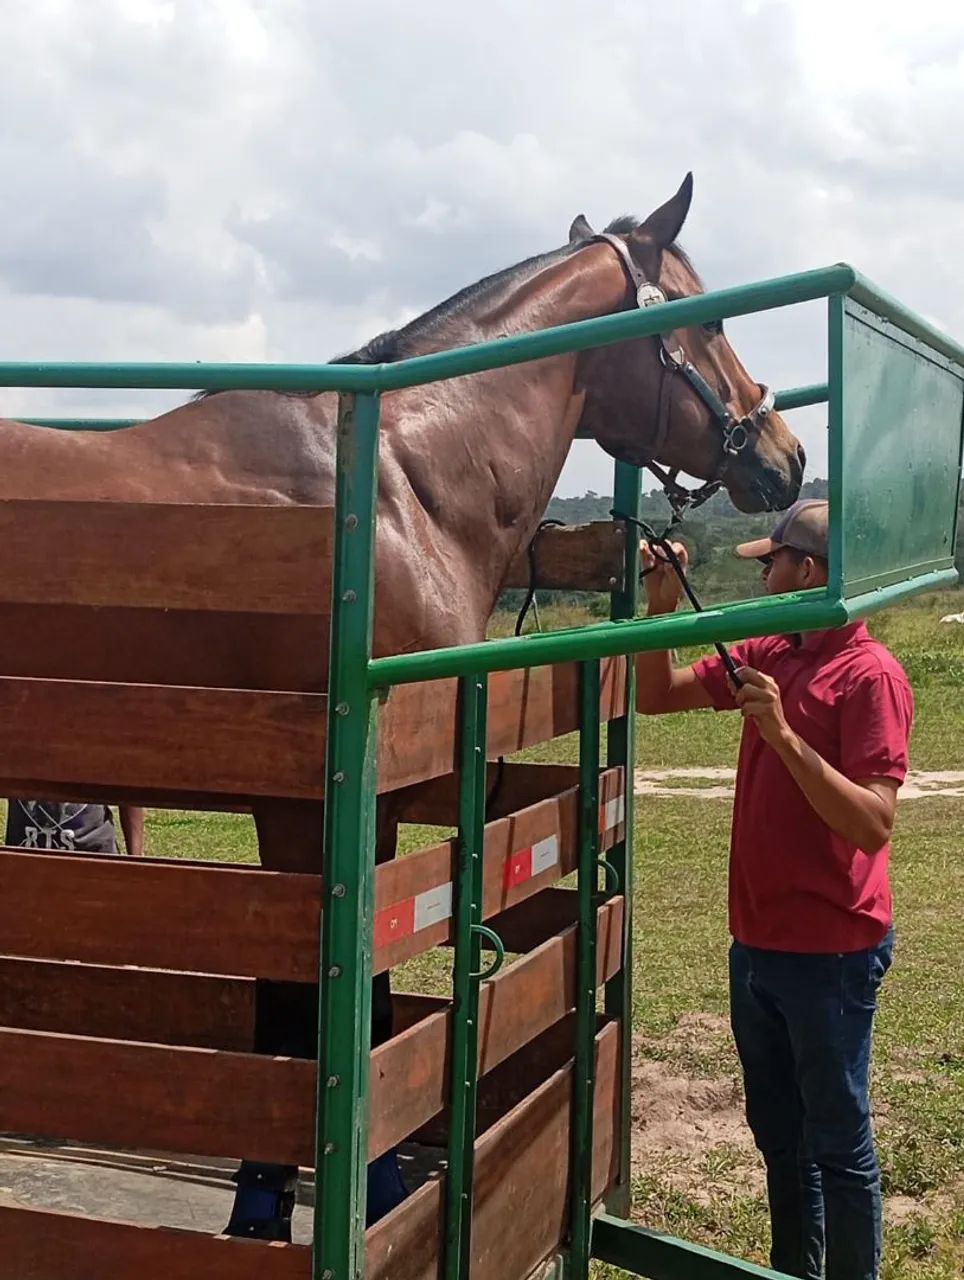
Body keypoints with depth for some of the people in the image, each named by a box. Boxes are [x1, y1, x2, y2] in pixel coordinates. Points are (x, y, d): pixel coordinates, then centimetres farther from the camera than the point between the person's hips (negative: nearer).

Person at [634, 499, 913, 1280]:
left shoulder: (870, 676, -17)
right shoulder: (768, 657, 6)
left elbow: (873, 825, -25)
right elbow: (656, 696, 14)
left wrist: (784, 735, -31)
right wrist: (663, 608, -1)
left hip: (830, 953, -8)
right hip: (756, 942, 8)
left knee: (838, 1142, 5)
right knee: (778, 1131, 20)